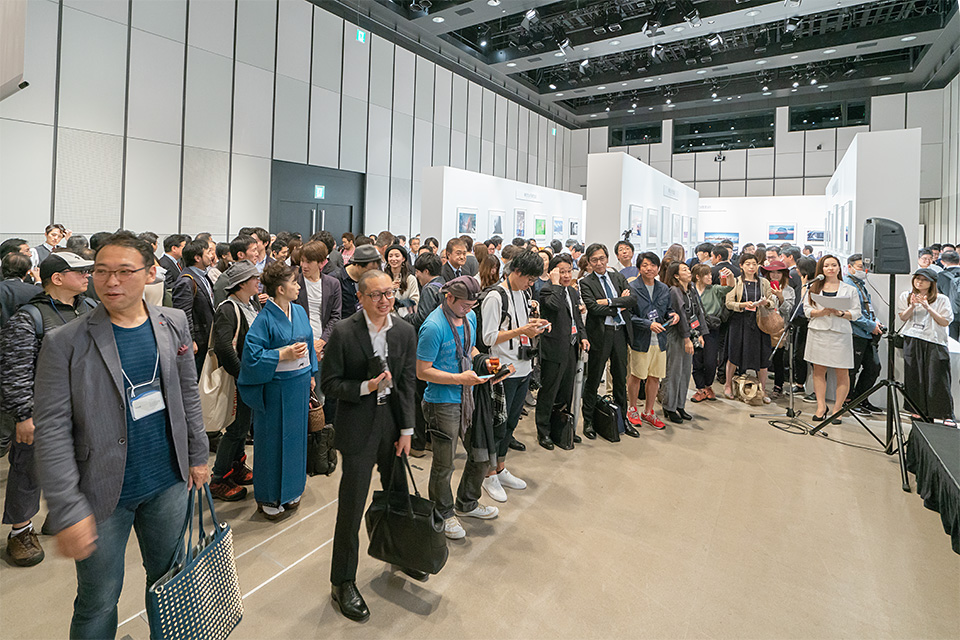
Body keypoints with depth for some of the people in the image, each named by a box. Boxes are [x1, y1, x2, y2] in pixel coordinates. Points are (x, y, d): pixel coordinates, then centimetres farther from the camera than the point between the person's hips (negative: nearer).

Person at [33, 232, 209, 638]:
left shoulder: (173, 324, -1)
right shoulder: (65, 342, -13)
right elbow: (51, 431, -13)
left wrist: (197, 456, 10)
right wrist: (67, 510, -16)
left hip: (168, 484, 3)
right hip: (102, 496, -3)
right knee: (98, 603, 14)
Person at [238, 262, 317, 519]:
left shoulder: (299, 311, 5)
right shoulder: (265, 318, -15)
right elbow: (252, 354, -18)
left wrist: (311, 374, 14)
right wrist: (284, 354, -22)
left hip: (299, 383, 7)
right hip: (276, 388, -7)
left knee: (296, 435, 16)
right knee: (273, 440, 5)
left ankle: (289, 490, 32)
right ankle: (268, 498, 22)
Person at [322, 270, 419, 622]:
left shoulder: (405, 331, 0)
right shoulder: (343, 332, -12)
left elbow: (408, 383, 2)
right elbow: (330, 384, -8)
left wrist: (406, 429, 0)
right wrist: (367, 386, -23)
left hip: (394, 423, 5)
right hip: (358, 427, -4)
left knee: (398, 497, 20)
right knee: (351, 507, 5)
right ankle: (343, 583, 24)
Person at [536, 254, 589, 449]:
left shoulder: (573, 292, 15)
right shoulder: (547, 291, -11)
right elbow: (556, 305, -33)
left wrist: (583, 336, 8)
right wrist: (556, 283, -22)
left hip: (571, 349, 8)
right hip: (554, 350, -8)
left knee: (567, 391, 17)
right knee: (549, 391, 1)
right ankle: (543, 431, 14)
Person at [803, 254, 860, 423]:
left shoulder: (849, 289, 8)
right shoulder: (813, 287, 11)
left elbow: (856, 313, 4)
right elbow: (807, 310, 5)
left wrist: (840, 313, -14)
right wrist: (821, 312, -13)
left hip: (840, 333, -1)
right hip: (818, 332, 1)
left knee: (842, 372, -2)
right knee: (818, 370, 3)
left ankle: (837, 409, 7)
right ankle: (821, 406, 11)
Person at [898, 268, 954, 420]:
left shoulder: (941, 299, 5)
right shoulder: (905, 297, 12)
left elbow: (945, 322, -2)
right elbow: (903, 318, 4)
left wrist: (928, 308, -12)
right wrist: (912, 306, -12)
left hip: (934, 342, -2)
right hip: (912, 342, 2)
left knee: (937, 379, -6)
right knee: (915, 379, 4)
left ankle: (947, 416, 3)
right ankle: (919, 412, 14)